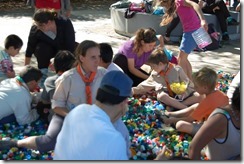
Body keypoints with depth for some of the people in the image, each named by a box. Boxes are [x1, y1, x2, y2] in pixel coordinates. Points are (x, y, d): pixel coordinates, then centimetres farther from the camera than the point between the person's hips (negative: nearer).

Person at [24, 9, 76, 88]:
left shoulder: (65, 24, -32)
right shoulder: (35, 29, -28)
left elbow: (71, 47, -30)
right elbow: (29, 50, -18)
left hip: (63, 48, 0)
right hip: (48, 49, 0)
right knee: (41, 48, -33)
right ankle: (42, 74, -16)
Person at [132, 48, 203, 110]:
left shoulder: (177, 70, -4)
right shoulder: (154, 74, 8)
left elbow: (188, 83, -3)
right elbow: (145, 85, 15)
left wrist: (184, 89, -23)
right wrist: (133, 91, 7)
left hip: (181, 95, -1)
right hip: (168, 97, 1)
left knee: (199, 96, -26)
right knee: (161, 96, -36)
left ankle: (173, 106, -33)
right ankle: (186, 108, -37)